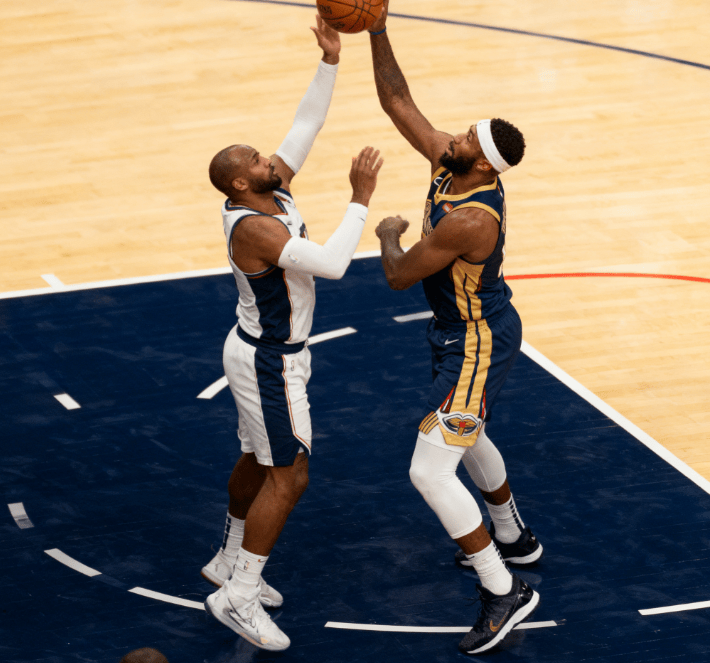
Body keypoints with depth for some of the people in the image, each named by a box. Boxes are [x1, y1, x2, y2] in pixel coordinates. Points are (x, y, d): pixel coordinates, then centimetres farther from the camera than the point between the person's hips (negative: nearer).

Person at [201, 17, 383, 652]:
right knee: (288, 477, -6)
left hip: (267, 351, 10)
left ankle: (230, 562, 38)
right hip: (269, 363, -10)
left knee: (259, 461, 22)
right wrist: (360, 200, -32)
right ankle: (238, 597, -2)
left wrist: (331, 58, -11)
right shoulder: (255, 226, -30)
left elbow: (307, 122, -1)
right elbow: (331, 263, -39)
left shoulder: (272, 191, -4)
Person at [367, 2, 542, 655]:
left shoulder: (469, 218, -33)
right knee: (465, 435, 32)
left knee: (431, 471, -12)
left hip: (477, 344, -10)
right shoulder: (449, 162, -8)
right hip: (467, 332, 10)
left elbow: (399, 277, -24)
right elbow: (398, 101, -2)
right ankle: (512, 537, 53)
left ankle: (505, 592, -6)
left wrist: (389, 235, -3)